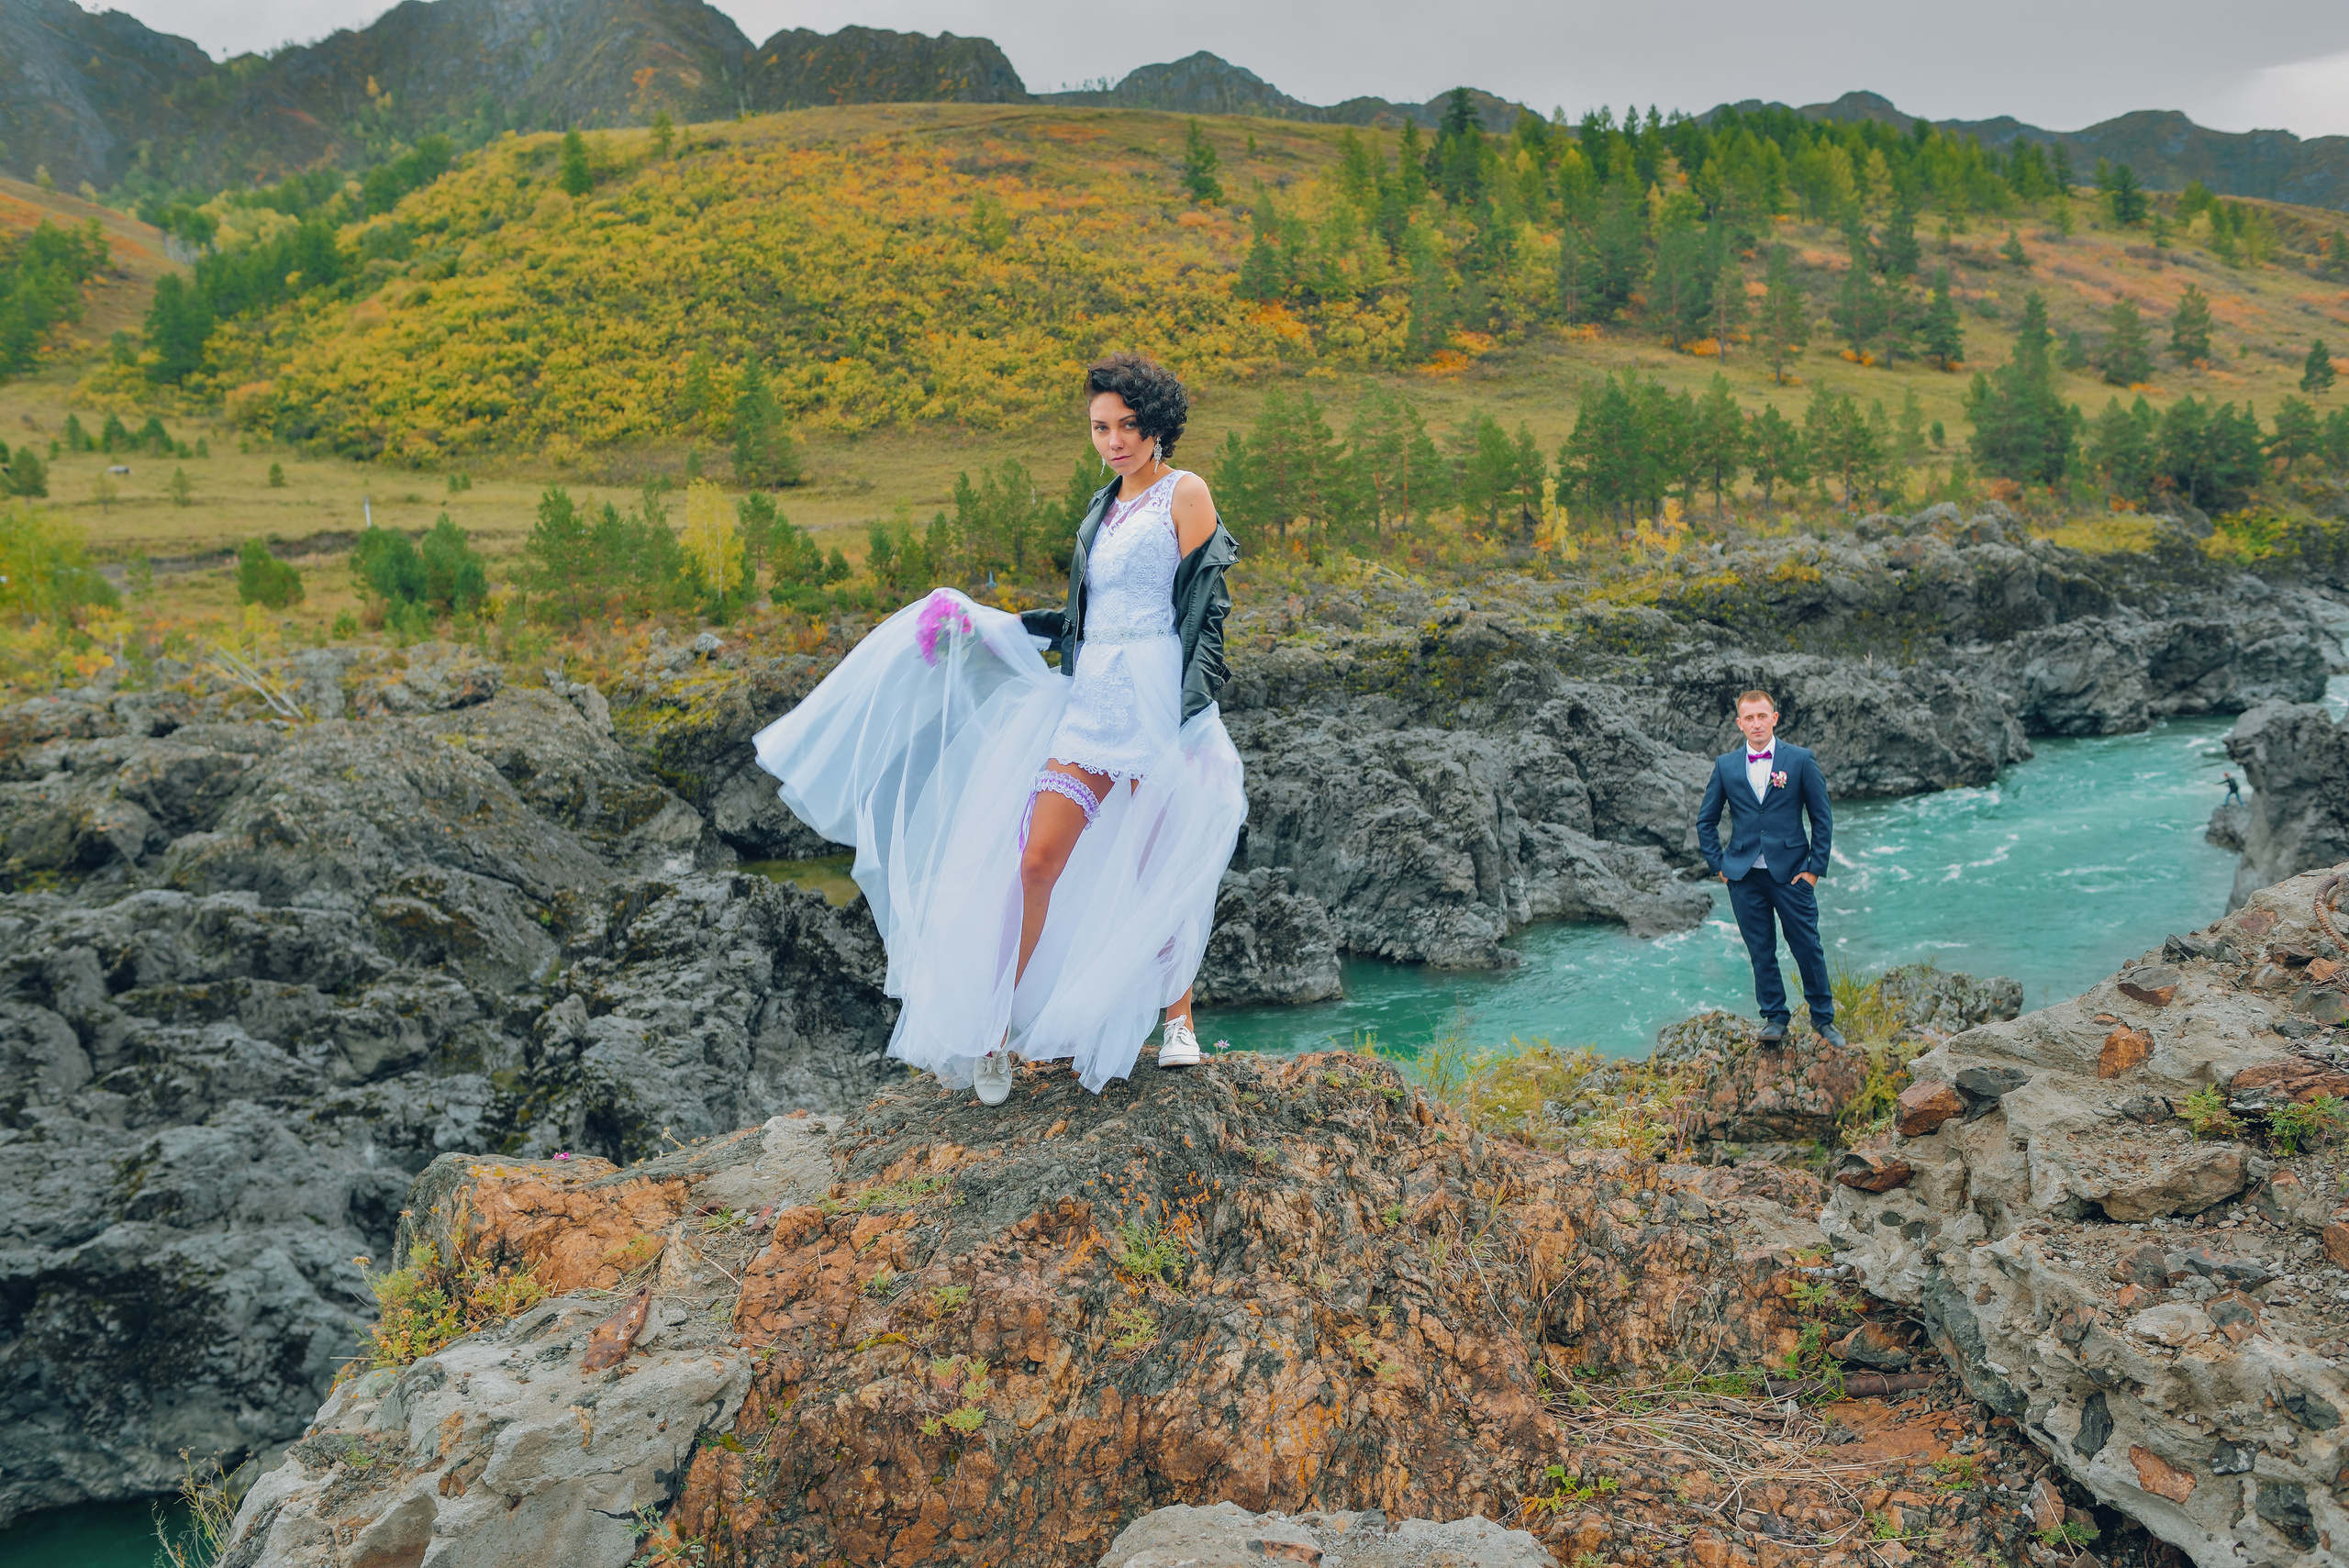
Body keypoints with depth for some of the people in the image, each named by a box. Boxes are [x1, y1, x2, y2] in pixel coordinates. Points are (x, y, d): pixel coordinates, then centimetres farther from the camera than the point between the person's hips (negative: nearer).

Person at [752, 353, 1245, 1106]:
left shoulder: (1185, 493, -2)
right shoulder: (1104, 508, 18)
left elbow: (1206, 608, -8)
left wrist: (1194, 709, -17)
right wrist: (986, 624, 21)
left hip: (1160, 700, -5)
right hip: (1089, 701, 5)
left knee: (1163, 869, 3)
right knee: (1038, 859, -4)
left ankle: (1178, 1016, 25)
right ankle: (999, 1024, 5)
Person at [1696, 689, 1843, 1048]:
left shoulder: (1801, 761, 0)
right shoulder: (1725, 765, 6)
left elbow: (1822, 819, 2)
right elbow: (1706, 820, 14)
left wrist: (1815, 869, -3)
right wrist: (1718, 864, 5)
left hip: (1791, 871, -2)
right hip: (1744, 876, 2)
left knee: (1808, 947, 3)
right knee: (1761, 951, 7)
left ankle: (1823, 1017, 18)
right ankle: (1775, 1017, 19)